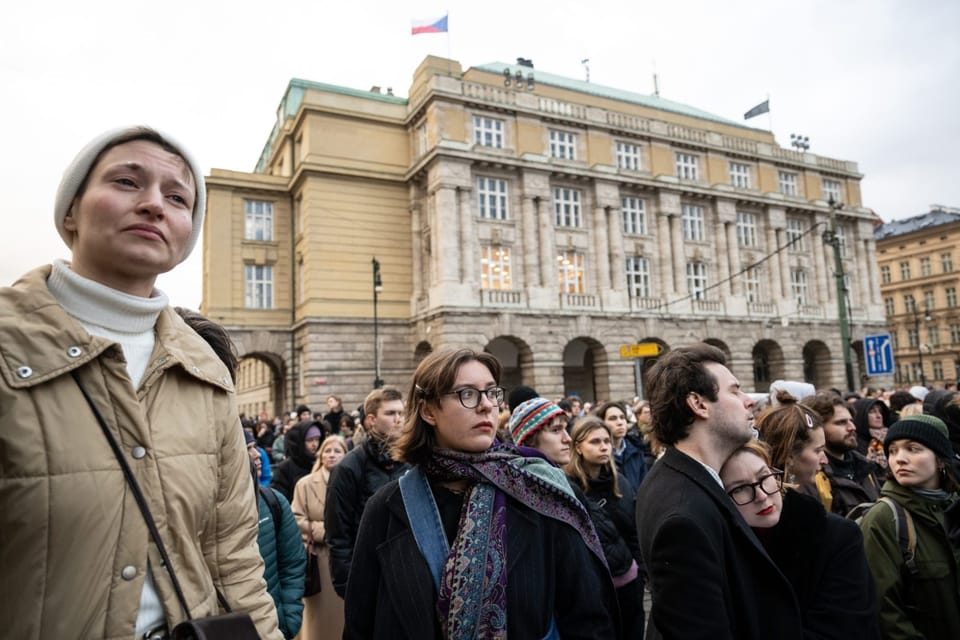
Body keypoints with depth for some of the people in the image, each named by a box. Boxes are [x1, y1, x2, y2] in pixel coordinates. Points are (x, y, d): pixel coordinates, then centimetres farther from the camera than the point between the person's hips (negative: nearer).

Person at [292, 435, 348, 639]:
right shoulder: (305, 483, 3)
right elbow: (297, 519, -4)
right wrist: (324, 531, -12)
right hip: (320, 557, -1)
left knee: (346, 611, 9)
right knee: (322, 613, 7)